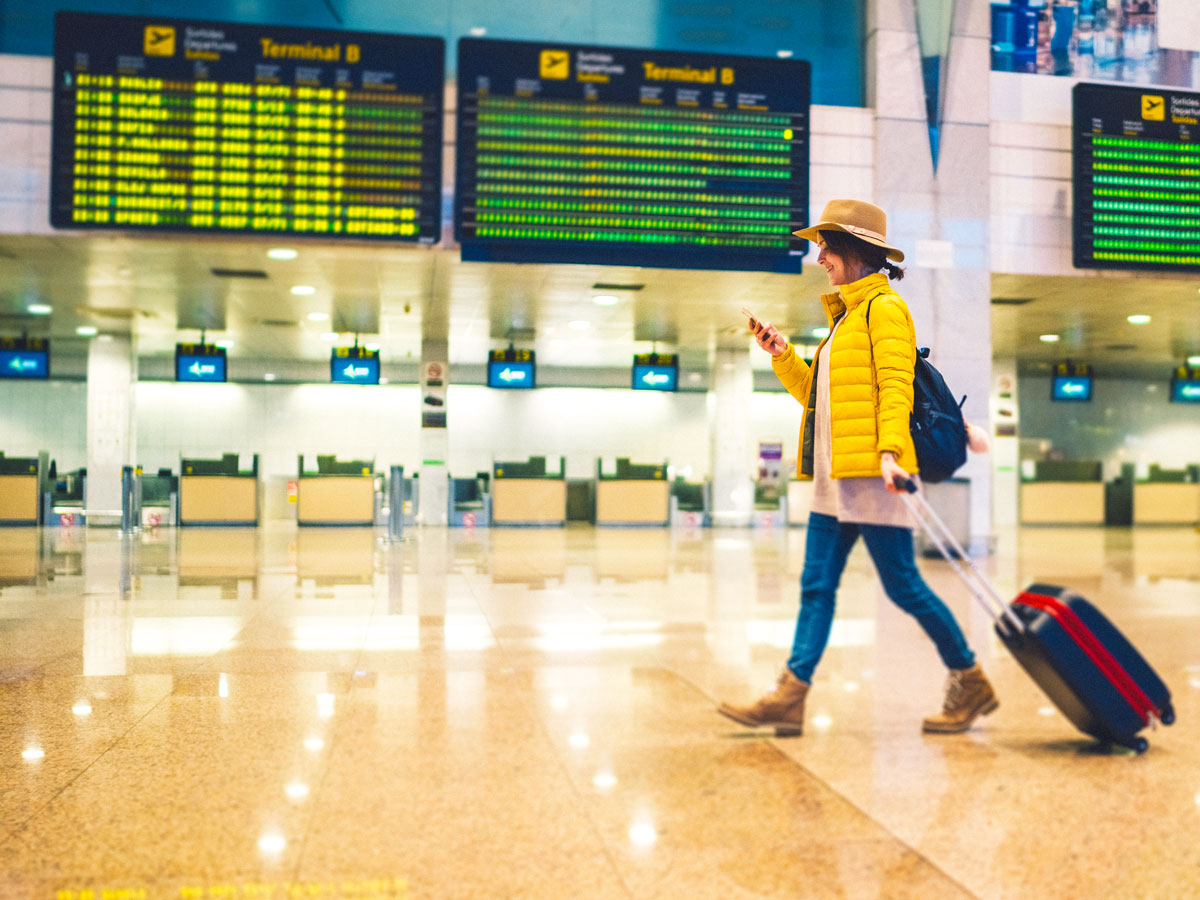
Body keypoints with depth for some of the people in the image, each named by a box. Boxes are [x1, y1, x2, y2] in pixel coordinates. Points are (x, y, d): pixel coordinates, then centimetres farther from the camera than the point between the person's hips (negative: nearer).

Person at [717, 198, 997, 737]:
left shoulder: (885, 308, -4)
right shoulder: (845, 315, 22)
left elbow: (896, 388, -15)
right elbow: (816, 394, 23)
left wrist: (890, 451, -27)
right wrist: (781, 355, 14)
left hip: (871, 472, -9)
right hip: (835, 475, 9)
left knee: (902, 585, -3)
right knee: (816, 585, 3)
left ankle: (971, 685, 13)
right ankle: (789, 698, 3)